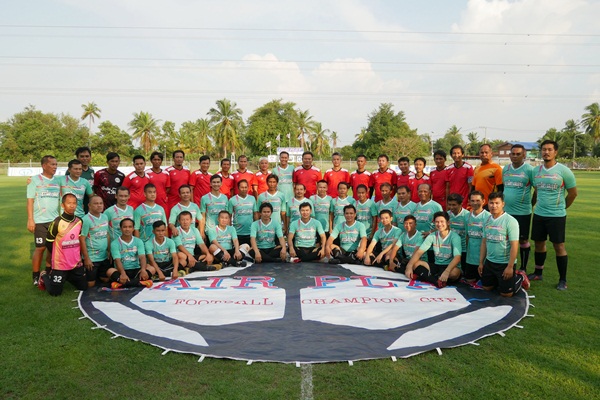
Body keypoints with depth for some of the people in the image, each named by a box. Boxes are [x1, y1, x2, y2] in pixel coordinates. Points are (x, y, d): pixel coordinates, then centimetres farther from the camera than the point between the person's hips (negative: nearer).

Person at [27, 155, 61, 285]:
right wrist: (30, 219, -10)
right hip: (40, 221, -4)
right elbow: (30, 200, -4)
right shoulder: (35, 180, -1)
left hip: (55, 220, 4)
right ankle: (36, 276, 10)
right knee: (40, 248, -2)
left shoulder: (58, 180, 10)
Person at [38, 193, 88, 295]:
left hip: (76, 264, 5)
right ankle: (45, 276, 28)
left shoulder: (79, 221, 1)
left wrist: (78, 256, 11)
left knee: (83, 287, 10)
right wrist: (57, 256, 4)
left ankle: (67, 277, 33)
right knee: (55, 292, 0)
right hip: (60, 265, -5)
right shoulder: (57, 222, -16)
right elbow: (48, 243, -6)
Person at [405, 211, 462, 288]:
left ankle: (425, 277, -30)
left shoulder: (454, 237, -12)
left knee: (455, 272, -38)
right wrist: (409, 266, -24)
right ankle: (437, 281, -36)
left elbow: (457, 257, -25)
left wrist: (447, 271, -42)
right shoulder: (432, 236, -1)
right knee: (415, 263, -18)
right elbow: (419, 252, -7)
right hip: (436, 265, 4)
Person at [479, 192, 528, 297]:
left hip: (505, 263, -6)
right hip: (489, 261, 6)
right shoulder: (487, 220, 5)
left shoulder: (510, 221, -15)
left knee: (506, 294, 2)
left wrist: (510, 267, -19)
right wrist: (481, 262, 10)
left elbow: (514, 246, -17)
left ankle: (520, 277, 27)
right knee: (486, 288, 15)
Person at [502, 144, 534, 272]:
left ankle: (523, 268, 19)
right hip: (505, 211, 5)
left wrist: (530, 204, -2)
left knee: (523, 240, 6)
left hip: (523, 212, -5)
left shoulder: (529, 170, -8)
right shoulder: (505, 169, 8)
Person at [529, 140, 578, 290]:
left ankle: (563, 280, 11)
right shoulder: (536, 171, 4)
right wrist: (541, 205, 15)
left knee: (559, 246, 0)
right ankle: (538, 273, 28)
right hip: (539, 214, 4)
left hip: (557, 216, -4)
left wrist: (560, 207, 8)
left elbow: (573, 193, -1)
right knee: (539, 243, 13)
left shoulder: (564, 171, -9)